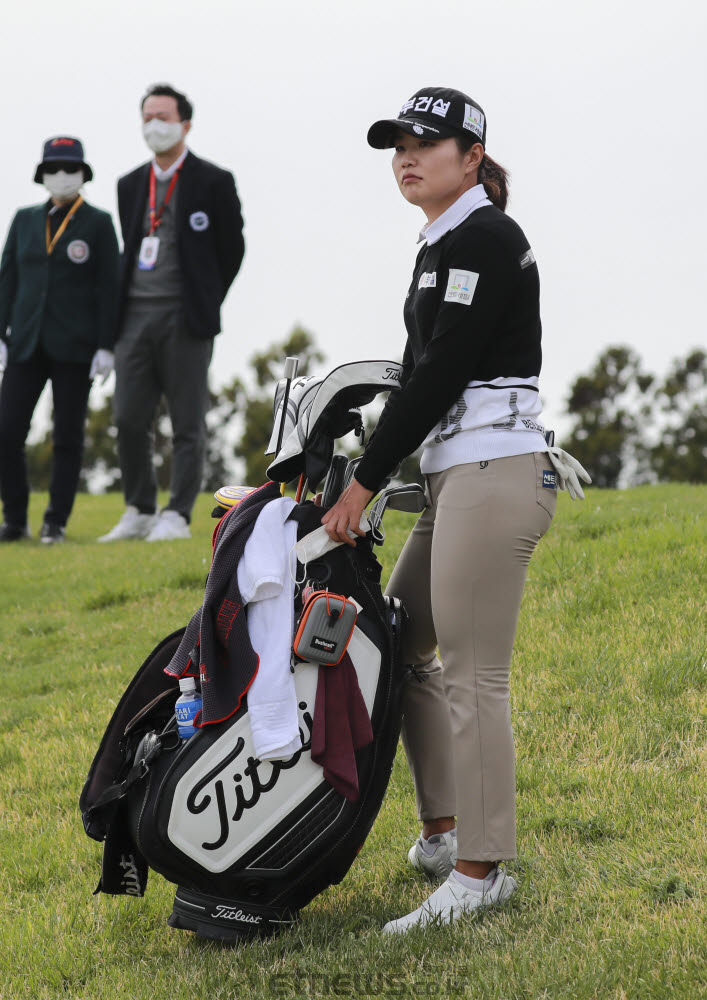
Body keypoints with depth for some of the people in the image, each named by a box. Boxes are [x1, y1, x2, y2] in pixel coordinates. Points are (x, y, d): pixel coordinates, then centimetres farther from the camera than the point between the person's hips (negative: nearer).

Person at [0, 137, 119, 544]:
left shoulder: (99, 223, 0)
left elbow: (109, 288, -3)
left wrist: (107, 347, -10)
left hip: (76, 344, -3)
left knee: (68, 436, 0)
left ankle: (57, 522, 9)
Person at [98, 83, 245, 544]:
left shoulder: (213, 182, -1)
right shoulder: (130, 185, 15)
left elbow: (232, 249, 3)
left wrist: (205, 303, 5)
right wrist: (123, 307, 13)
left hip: (184, 318, -5)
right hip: (136, 316, 5)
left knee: (188, 424, -2)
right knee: (129, 421, 2)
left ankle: (177, 516, 0)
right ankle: (139, 513, 13)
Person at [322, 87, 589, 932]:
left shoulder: (483, 239, -12)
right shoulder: (444, 245, 18)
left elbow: (440, 374, -16)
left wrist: (366, 481, -14)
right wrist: (373, 472, 18)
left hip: (493, 476, -10)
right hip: (454, 479, 10)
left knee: (474, 680, -8)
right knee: (400, 646, 16)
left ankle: (482, 869, -3)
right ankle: (445, 828, 22)